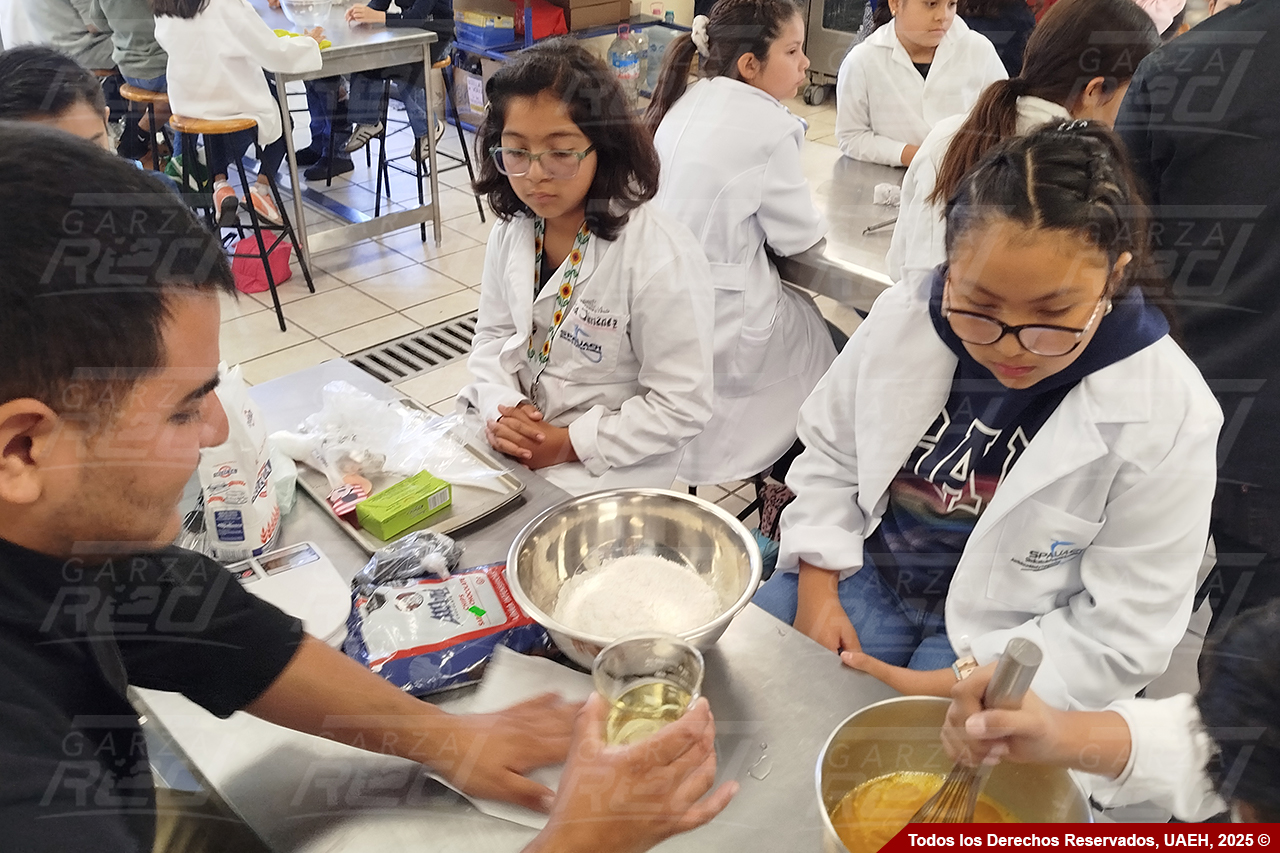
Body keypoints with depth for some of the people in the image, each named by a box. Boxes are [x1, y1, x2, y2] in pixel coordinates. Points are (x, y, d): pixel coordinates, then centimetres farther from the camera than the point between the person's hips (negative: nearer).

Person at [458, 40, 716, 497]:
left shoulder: (662, 258, -24)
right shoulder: (512, 229, -3)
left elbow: (682, 406, -20)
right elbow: (492, 335, 9)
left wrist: (571, 444, -20)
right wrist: (501, 409, -11)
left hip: (604, 465, -6)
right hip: (512, 436, 6)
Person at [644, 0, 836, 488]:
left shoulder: (688, 104, 5)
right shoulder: (767, 127, -16)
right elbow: (797, 235, -8)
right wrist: (815, 221, 13)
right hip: (718, 327, -7)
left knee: (796, 307, 28)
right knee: (820, 335, 20)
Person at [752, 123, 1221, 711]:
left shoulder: (1169, 418, -21)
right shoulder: (902, 318, -12)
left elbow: (1123, 632, -15)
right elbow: (831, 451, 3)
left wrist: (954, 685, -22)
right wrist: (817, 586, -7)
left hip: (1004, 636, -3)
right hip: (866, 570, 4)